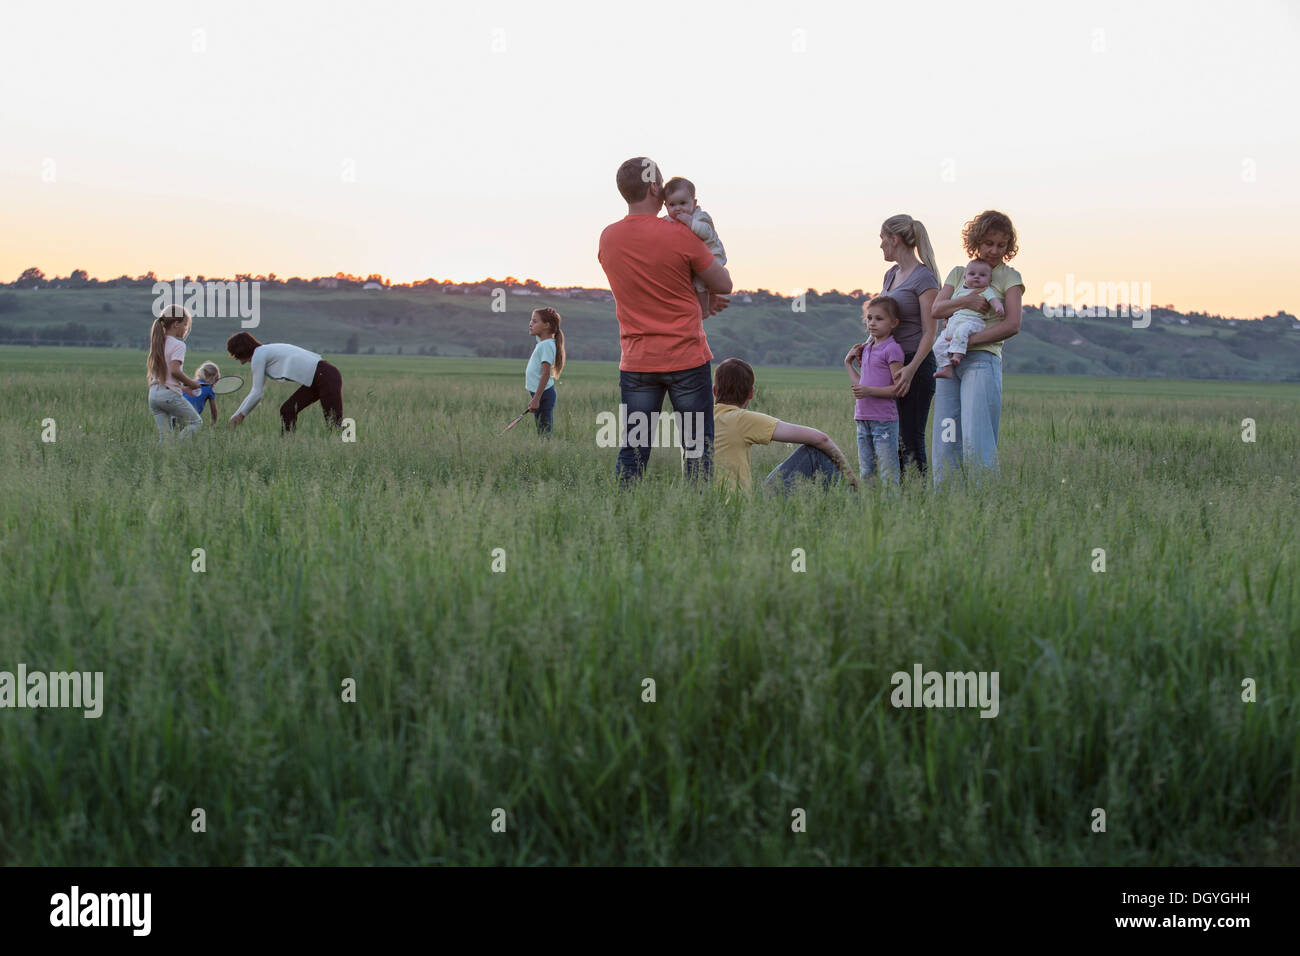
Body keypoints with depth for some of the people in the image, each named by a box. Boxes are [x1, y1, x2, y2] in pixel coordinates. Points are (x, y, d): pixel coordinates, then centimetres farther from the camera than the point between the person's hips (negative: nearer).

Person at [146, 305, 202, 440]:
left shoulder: (158, 343, 15)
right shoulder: (178, 345, -9)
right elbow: (175, 371, -20)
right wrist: (192, 383, -7)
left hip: (153, 394, 7)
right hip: (170, 393, -7)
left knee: (164, 435, 8)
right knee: (196, 423, 5)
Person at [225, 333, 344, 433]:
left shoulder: (258, 356, -7)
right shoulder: (265, 353, 21)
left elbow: (257, 394, -6)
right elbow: (255, 392, 28)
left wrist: (241, 414, 8)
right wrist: (236, 415, 29)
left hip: (326, 377, -10)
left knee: (335, 425, -11)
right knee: (287, 411, 8)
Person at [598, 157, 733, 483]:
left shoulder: (608, 238, 2)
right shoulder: (680, 236, -13)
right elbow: (724, 285, -4)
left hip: (636, 363, 4)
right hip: (687, 359, -4)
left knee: (632, 453, 6)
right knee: (697, 450, 4)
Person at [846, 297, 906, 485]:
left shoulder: (892, 349, -9)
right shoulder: (867, 349, 17)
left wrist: (869, 391, -22)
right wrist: (849, 365, 22)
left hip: (884, 420, -8)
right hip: (863, 419, 8)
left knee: (888, 476, -7)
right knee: (866, 474, 11)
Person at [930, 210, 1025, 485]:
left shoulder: (1009, 277, 7)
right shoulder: (958, 274, 19)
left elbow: (1012, 325, -6)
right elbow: (937, 309, 4)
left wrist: (970, 340, -13)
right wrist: (965, 302, -15)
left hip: (982, 361, -4)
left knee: (977, 440, -13)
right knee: (946, 440, 1)